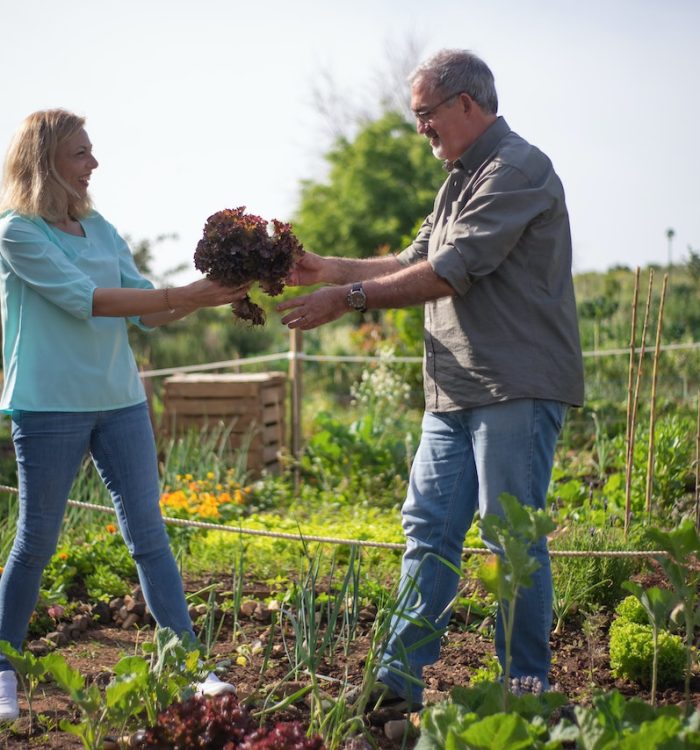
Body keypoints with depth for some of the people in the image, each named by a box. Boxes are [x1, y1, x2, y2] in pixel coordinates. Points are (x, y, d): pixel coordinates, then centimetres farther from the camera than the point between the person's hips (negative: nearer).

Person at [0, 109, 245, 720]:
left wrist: (207, 297, -7)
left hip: (120, 400, 6)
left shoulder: (99, 228, 11)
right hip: (50, 406, -5)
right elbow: (83, 299, -19)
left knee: (149, 534, 5)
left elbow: (145, 313, 10)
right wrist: (182, 297, -22)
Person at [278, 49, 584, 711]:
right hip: (455, 390, 10)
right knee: (428, 528, 8)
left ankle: (528, 691, 6)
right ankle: (400, 679, 13)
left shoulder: (516, 170, -12)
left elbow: (450, 273, -18)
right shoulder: (459, 179, 20)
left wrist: (350, 297, -15)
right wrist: (332, 269, 12)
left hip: (517, 389, -9)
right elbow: (417, 261, 22)